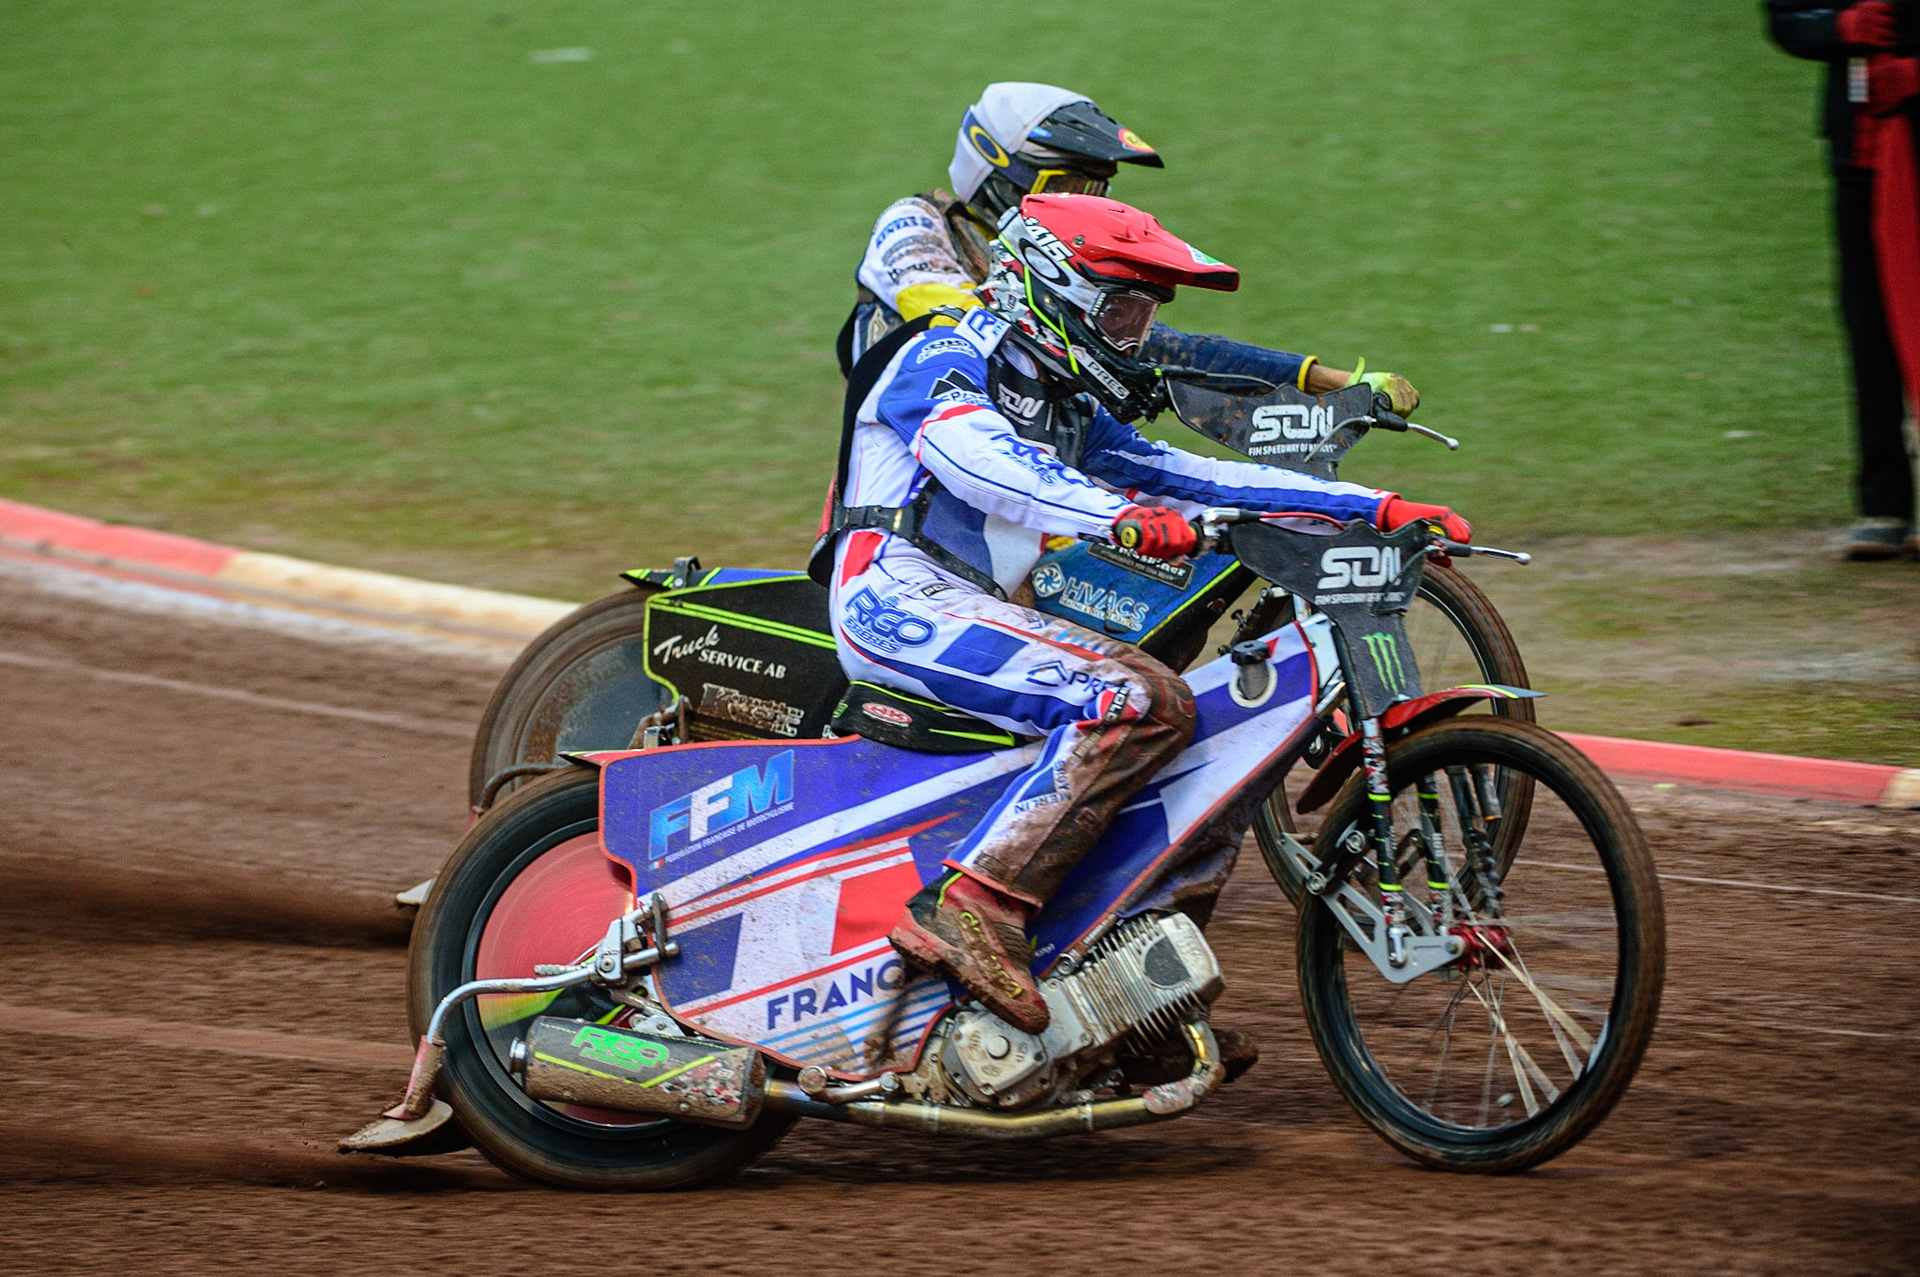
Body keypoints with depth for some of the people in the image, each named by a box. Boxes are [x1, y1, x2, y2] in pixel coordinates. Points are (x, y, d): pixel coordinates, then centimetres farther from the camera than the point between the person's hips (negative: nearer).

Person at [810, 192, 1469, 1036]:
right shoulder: (945, 360, -3)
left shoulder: (1072, 412, 25)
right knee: (1140, 700, -29)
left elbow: (1192, 478, 19)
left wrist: (1375, 510, 8)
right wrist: (1121, 517, -42)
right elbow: (977, 459, -24)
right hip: (895, 594, -10)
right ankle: (971, 908, -37)